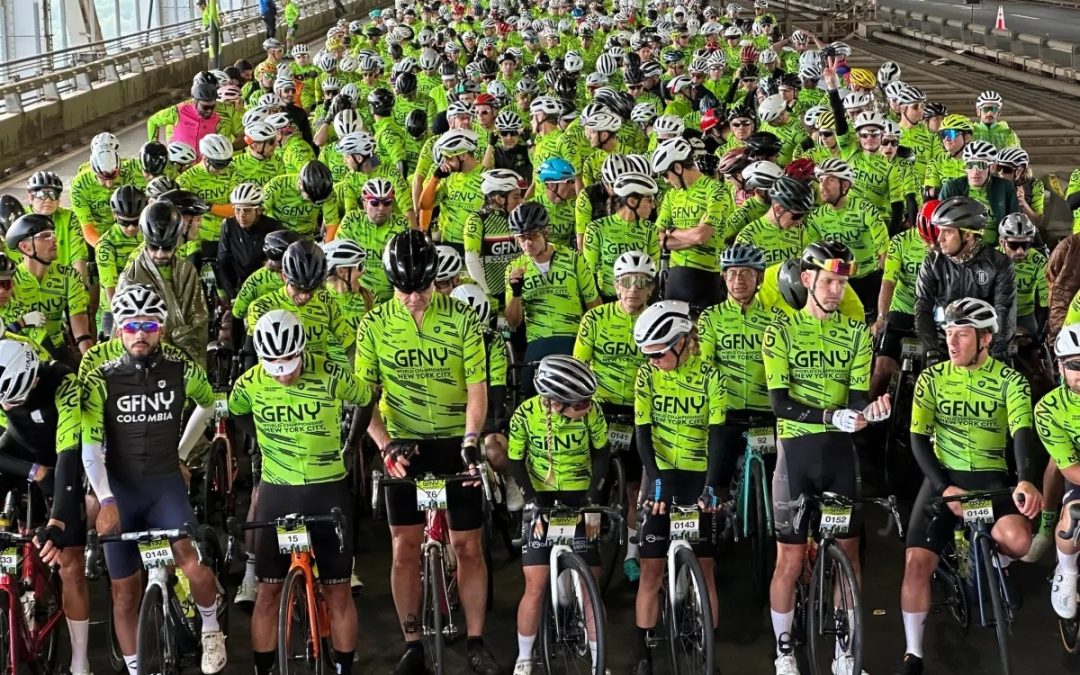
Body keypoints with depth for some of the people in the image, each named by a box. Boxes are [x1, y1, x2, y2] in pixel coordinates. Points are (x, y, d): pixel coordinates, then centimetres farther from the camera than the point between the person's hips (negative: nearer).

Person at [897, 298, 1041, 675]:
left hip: (991, 479, -1)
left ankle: (992, 566, 10)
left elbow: (1023, 431, -18)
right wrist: (944, 487, -19)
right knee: (917, 562, -16)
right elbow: (919, 438, -4)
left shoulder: (1009, 380, -4)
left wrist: (1026, 480, -38)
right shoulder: (931, 378, 1)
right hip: (944, 478, 1)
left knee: (1018, 541, -30)